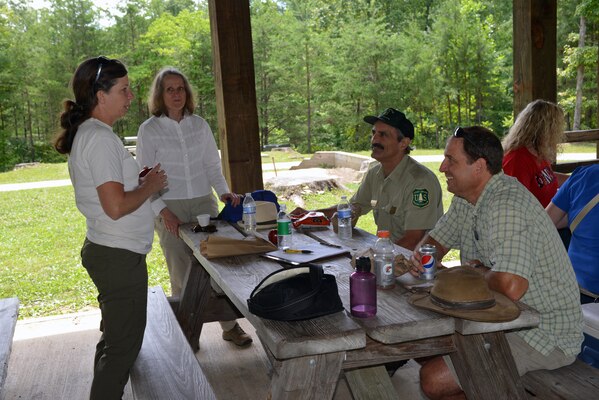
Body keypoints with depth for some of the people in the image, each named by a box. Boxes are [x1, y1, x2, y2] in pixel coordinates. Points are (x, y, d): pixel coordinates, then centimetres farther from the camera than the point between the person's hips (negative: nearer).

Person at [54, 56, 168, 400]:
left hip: (107, 252, 11)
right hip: (119, 256, -11)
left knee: (115, 339, 22)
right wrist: (150, 187, -10)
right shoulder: (100, 137, -20)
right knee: (123, 345, 0)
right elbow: (116, 207, -26)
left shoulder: (88, 133, 11)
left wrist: (140, 181, 8)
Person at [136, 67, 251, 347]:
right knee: (182, 275, 1)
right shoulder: (149, 130, -2)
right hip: (171, 210, -3)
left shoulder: (200, 125, 8)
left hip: (204, 204, 3)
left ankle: (230, 325, 13)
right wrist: (163, 211, -14)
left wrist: (223, 191, -4)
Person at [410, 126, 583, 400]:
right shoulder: (466, 198, 5)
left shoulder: (506, 206, -28)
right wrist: (421, 257, -8)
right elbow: (436, 239, 16)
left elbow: (510, 287, -39)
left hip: (544, 333, -10)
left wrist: (477, 271, -16)